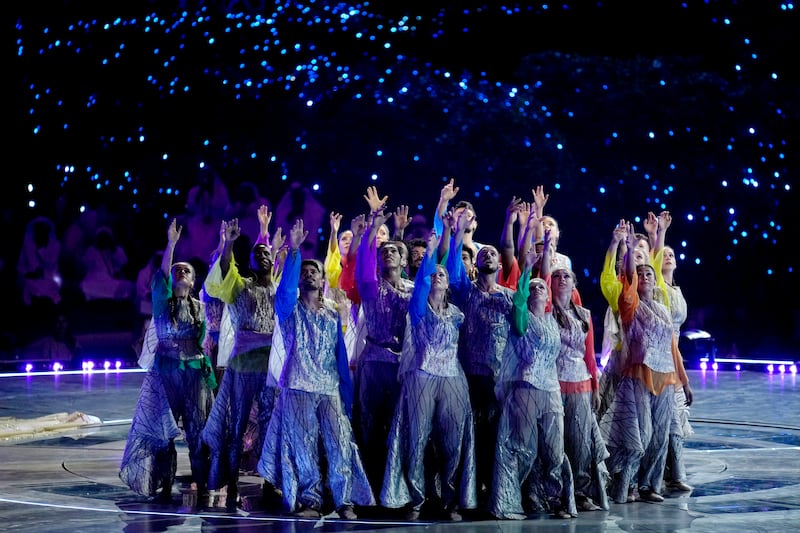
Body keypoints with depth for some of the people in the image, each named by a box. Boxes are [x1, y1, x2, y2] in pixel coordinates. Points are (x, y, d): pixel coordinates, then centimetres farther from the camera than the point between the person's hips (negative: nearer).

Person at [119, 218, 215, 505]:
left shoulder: (199, 307, 11)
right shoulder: (162, 300, 3)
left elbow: (204, 341, 13)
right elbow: (162, 274, -15)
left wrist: (209, 373, 7)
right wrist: (171, 244, -24)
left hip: (195, 370, 1)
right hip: (165, 370, -1)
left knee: (197, 428, -3)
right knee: (163, 429, -1)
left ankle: (202, 486, 1)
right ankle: (165, 486, 7)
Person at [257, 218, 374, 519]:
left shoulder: (333, 313, 14)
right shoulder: (289, 308, 5)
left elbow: (341, 355, 14)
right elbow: (285, 285, -18)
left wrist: (348, 394, 9)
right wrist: (294, 251, -30)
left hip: (330, 390, 2)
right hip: (297, 389, -2)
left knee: (340, 445, -7)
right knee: (303, 448, -2)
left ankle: (344, 501, -1)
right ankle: (310, 501, 6)